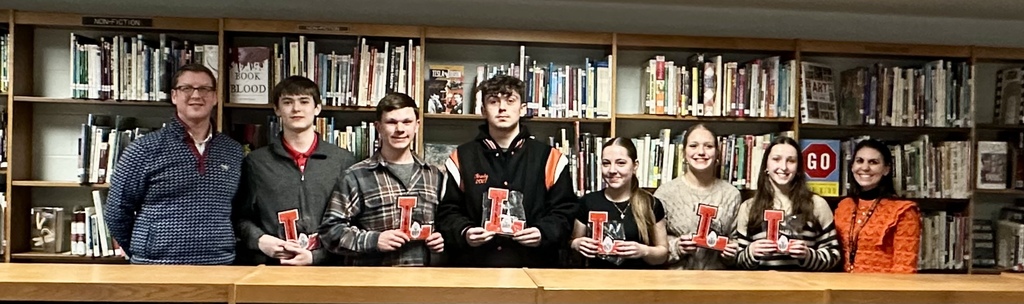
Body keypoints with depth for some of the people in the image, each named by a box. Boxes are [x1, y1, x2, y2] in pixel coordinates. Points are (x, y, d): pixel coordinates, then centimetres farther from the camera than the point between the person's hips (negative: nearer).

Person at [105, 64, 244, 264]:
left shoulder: (233, 151, 8)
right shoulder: (145, 149, -3)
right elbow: (116, 213, 1)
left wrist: (226, 248, 6)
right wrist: (144, 255, 6)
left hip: (220, 265, 3)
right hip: (157, 268, -3)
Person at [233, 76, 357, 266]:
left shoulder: (343, 161, 5)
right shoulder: (256, 162, 10)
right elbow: (241, 218, 13)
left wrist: (316, 256, -8)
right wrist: (260, 240, -6)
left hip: (325, 267, 0)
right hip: (270, 268, 1)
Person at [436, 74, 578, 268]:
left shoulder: (549, 158, 7)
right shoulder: (461, 158, 10)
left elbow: (564, 211, 7)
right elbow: (448, 212, 9)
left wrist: (544, 234, -11)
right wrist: (464, 233, -10)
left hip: (534, 267, 0)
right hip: (474, 267, 0)